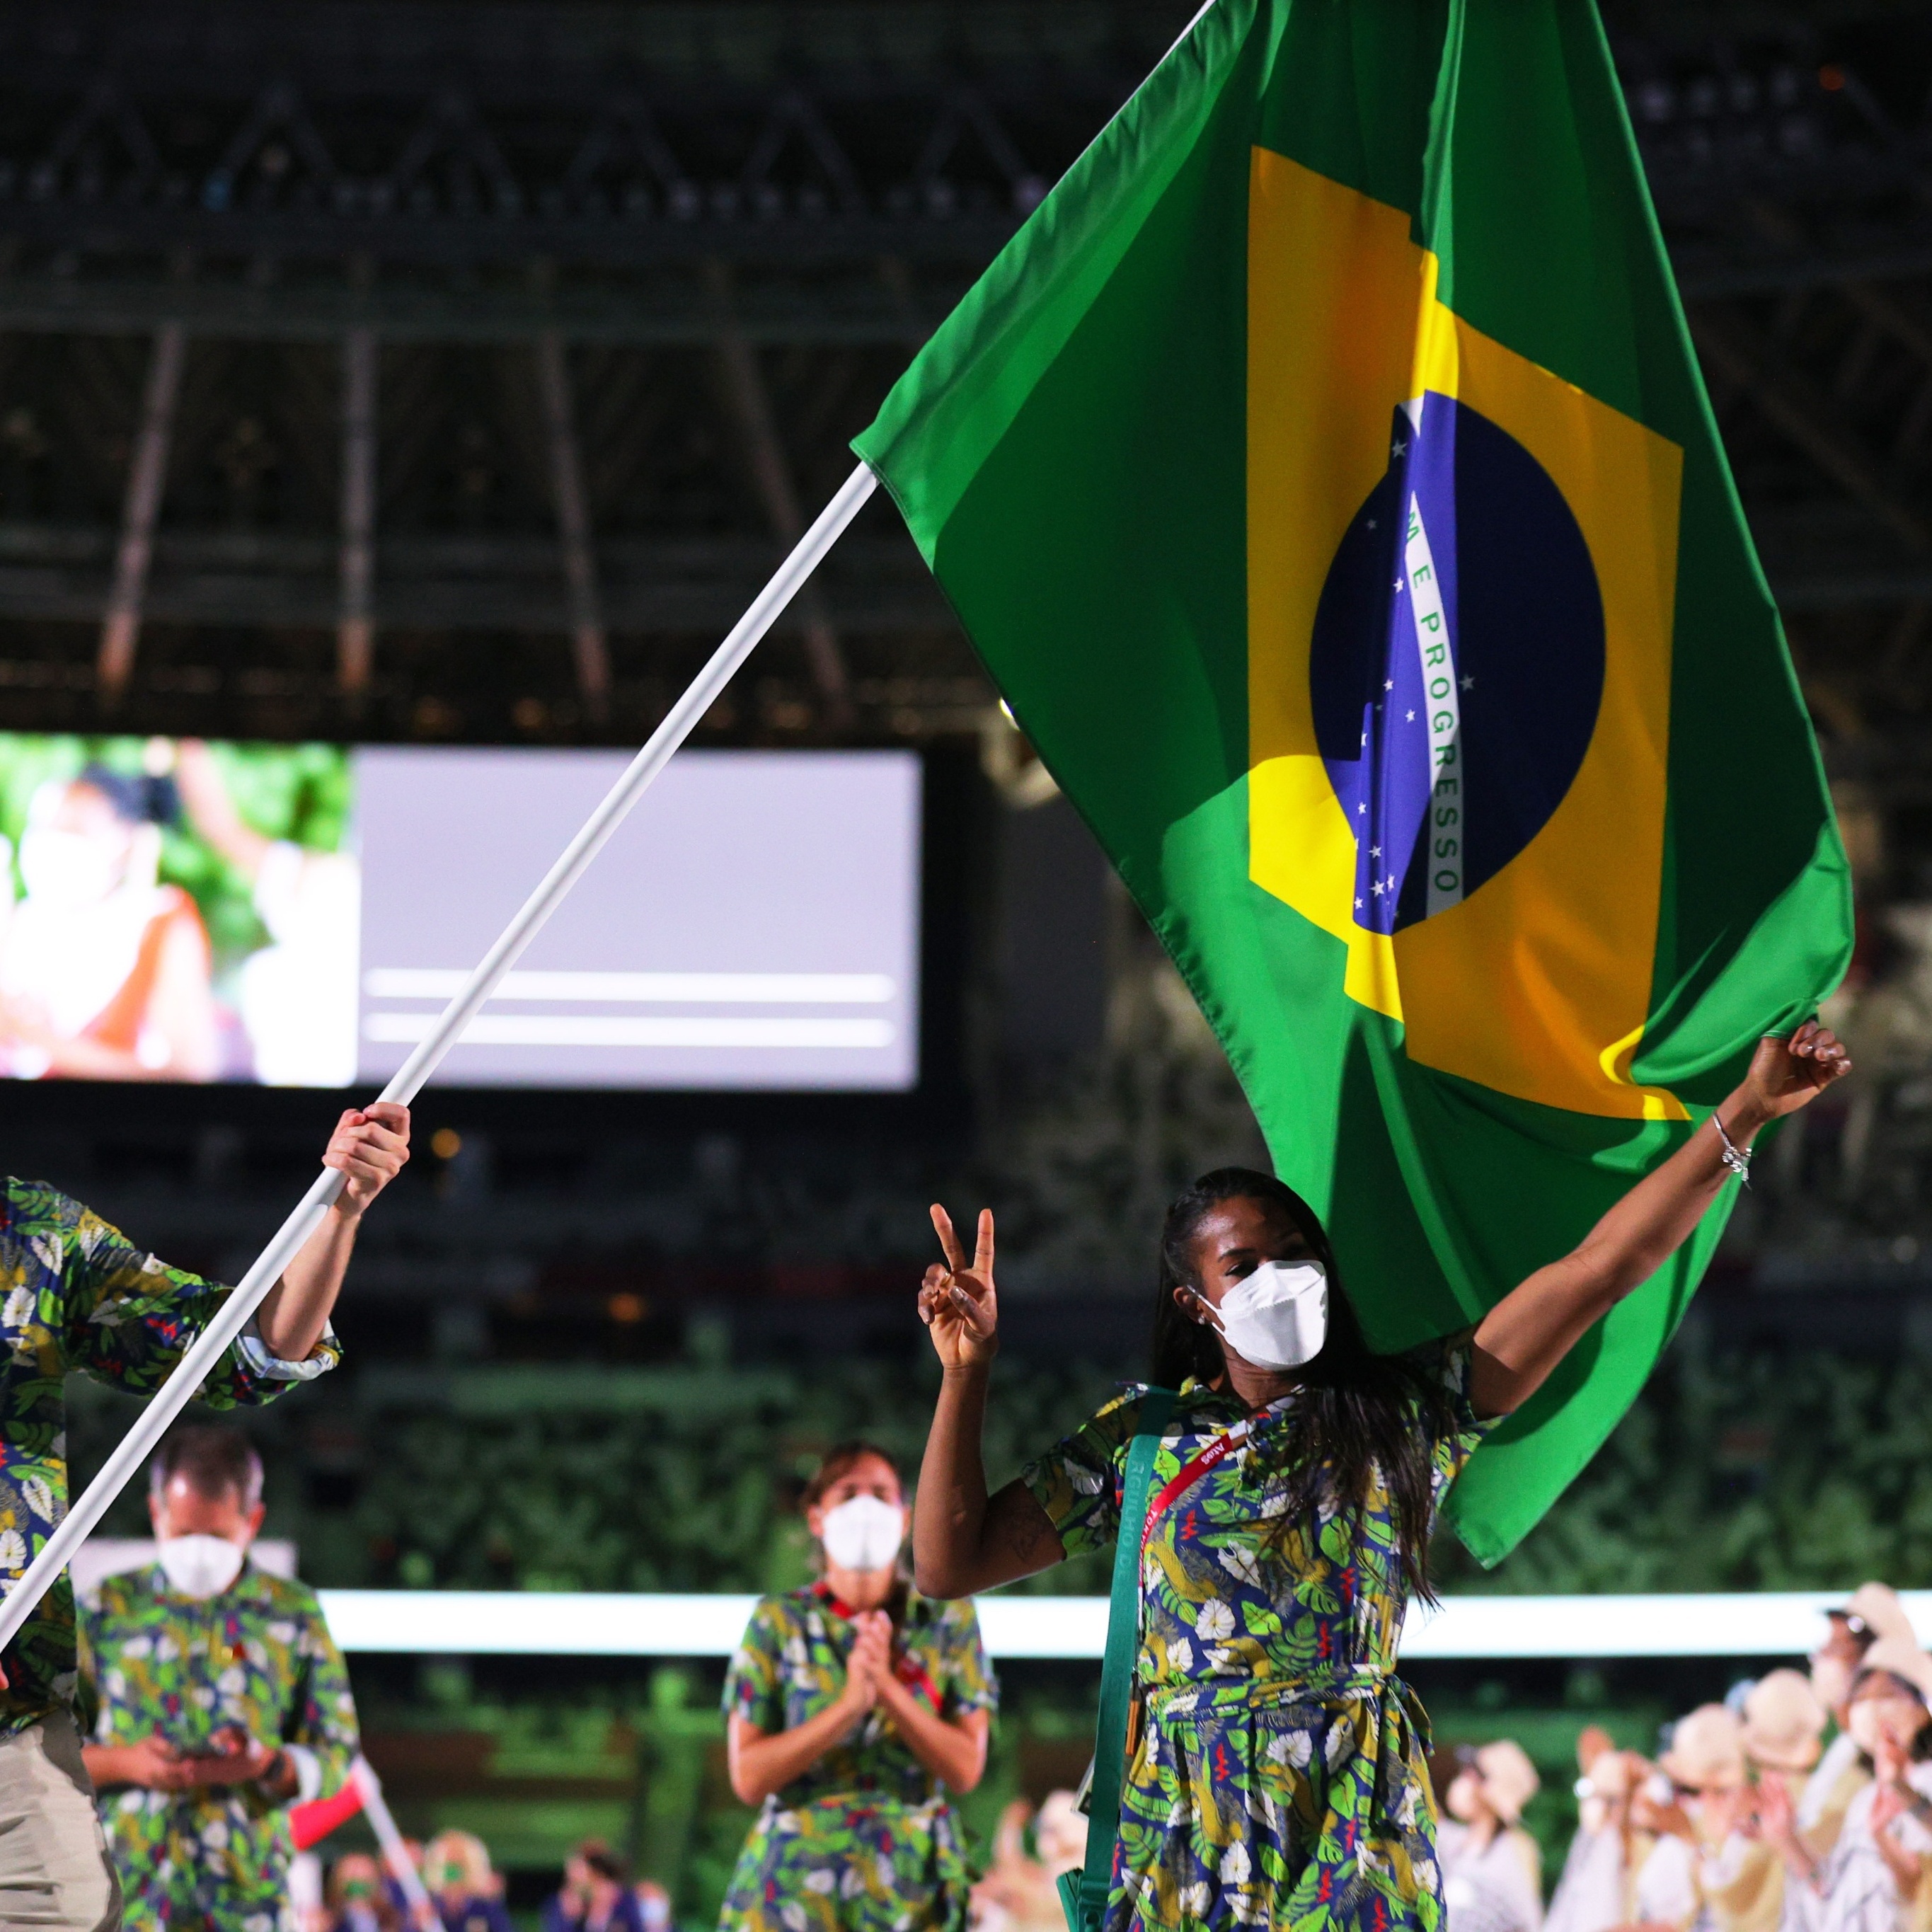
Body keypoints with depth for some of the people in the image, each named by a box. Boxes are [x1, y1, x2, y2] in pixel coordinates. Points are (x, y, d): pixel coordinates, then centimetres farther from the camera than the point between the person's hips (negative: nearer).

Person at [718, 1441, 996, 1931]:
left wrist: (888, 1688, -13)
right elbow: (748, 1776, -3)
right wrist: (849, 1705, -15)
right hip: (796, 1885, -1)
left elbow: (965, 1768, 0)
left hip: (912, 1890, 1)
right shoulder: (778, 1622, 5)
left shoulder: (947, 1620, 8)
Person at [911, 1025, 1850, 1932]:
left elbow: (1603, 1267, 4)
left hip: (1352, 1838, 0)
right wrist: (965, 1374, 2)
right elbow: (948, 1561, 8)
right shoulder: (1143, 1438, 10)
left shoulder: (1405, 1412, 7)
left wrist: (1745, 1113, 0)